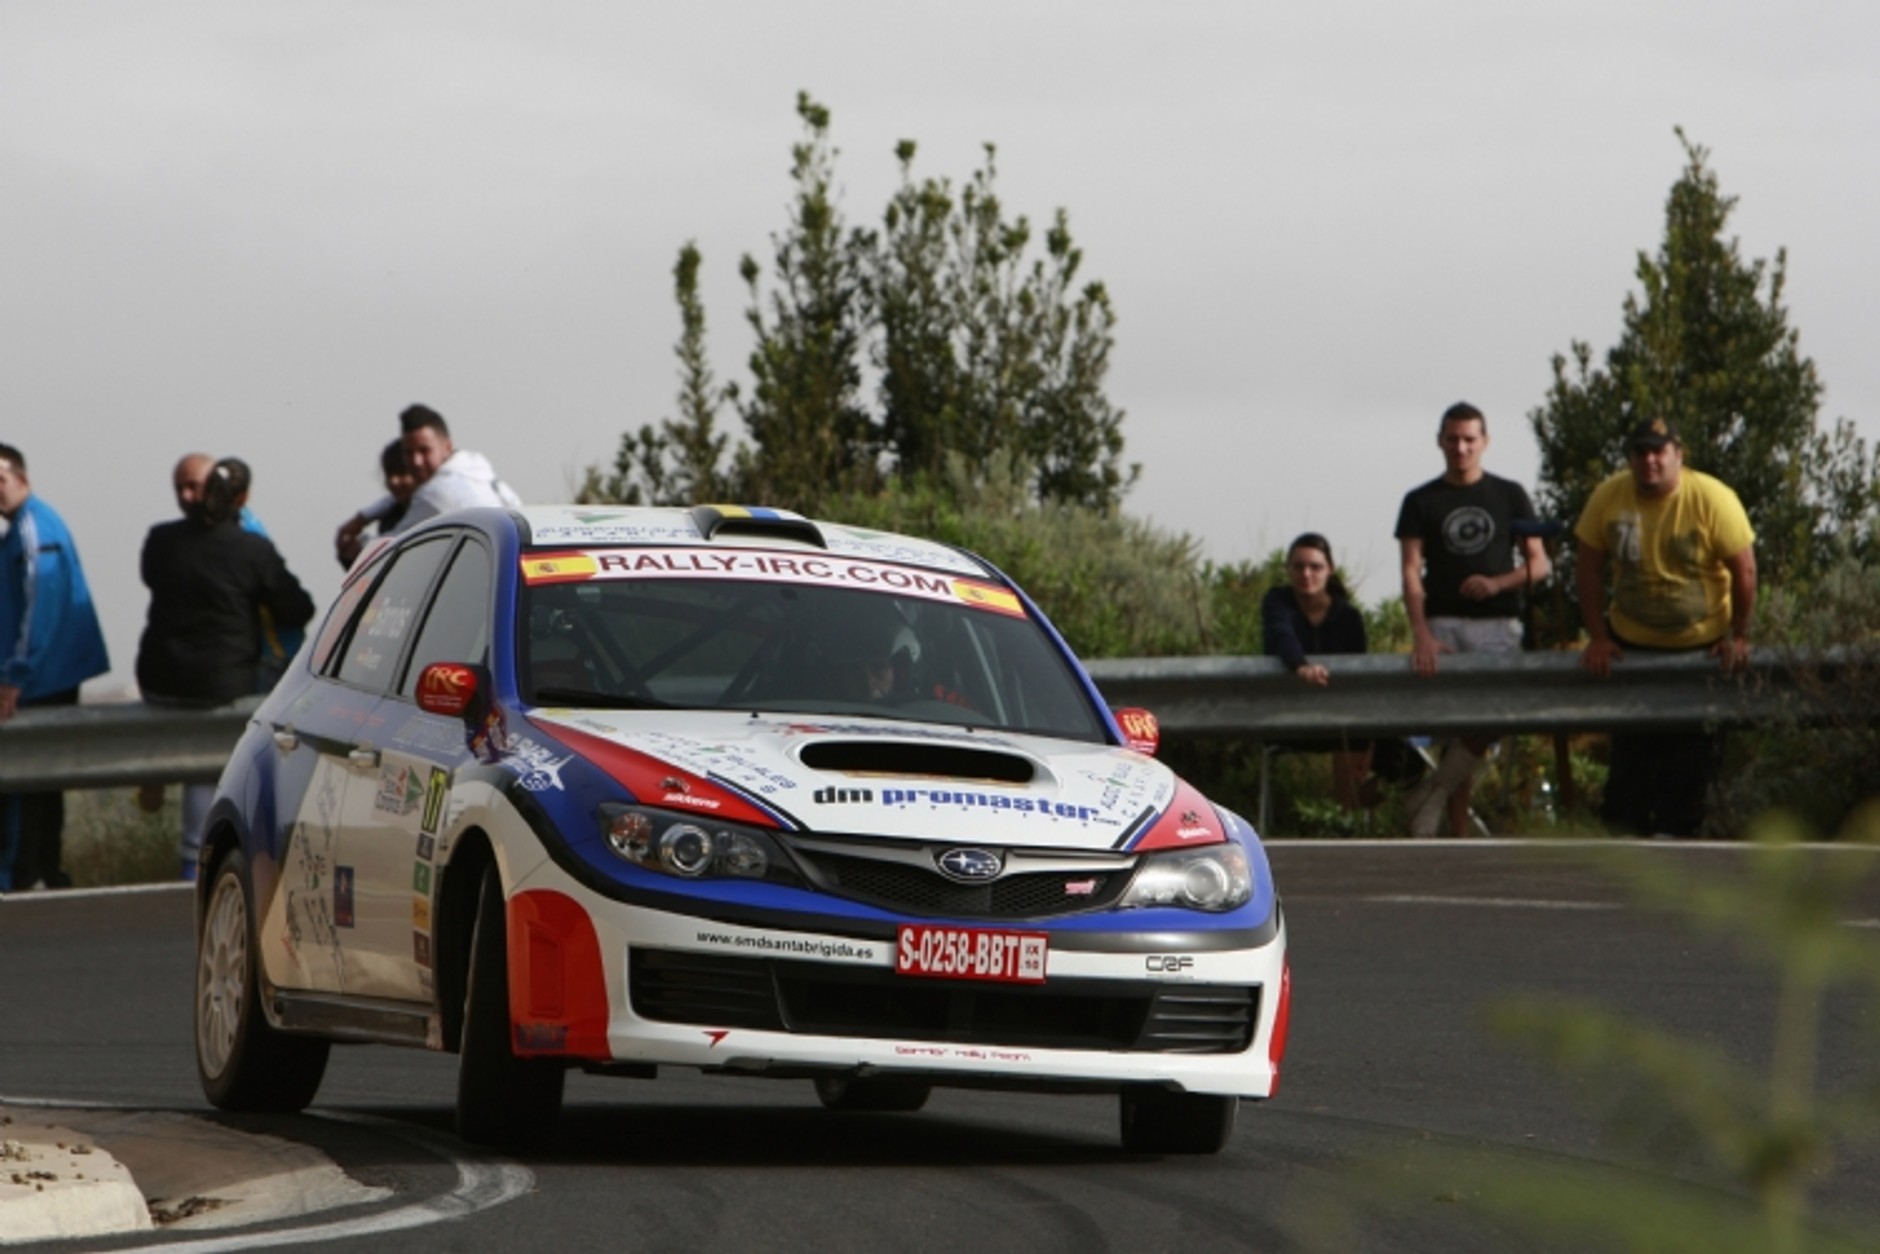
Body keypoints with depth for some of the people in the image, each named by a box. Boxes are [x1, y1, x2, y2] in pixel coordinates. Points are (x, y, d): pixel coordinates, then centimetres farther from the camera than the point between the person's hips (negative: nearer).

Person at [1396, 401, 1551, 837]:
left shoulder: (1509, 496, 12)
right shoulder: (1421, 502, 10)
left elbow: (1539, 564, 10)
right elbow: (1411, 571, 2)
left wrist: (1498, 583, -12)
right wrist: (1421, 634, -14)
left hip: (1498, 624, 0)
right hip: (1444, 624, 0)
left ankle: (1432, 794, -8)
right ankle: (1460, 834, -5)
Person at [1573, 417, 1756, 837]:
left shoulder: (1713, 499, -18)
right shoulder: (1608, 497, -11)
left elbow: (1744, 570, -11)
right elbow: (1588, 568, -2)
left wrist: (1739, 637, -10)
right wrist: (1598, 637, -5)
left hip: (1702, 644, -2)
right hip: (1631, 641, 2)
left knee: (1692, 748, 1)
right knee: (1631, 744, 2)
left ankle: (1676, 831, 8)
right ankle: (1623, 834, 7)